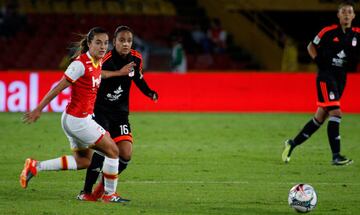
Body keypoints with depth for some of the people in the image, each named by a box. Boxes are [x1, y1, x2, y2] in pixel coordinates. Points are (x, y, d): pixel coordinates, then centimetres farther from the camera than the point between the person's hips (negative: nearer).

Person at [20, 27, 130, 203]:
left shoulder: (98, 62, 5)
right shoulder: (81, 64, -20)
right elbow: (58, 88, -19)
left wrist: (120, 73, 30)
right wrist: (38, 110, -17)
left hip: (82, 118, 10)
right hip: (78, 120, -10)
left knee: (83, 161, 17)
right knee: (113, 150, -1)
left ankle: (35, 166, 16)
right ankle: (109, 194, 13)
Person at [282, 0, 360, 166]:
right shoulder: (329, 32, -6)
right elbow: (311, 46, 7)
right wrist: (318, 61, -8)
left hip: (341, 77, 5)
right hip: (326, 76, -5)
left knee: (320, 117, 10)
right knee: (336, 113, -18)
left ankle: (292, 144, 25)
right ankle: (336, 156, -17)